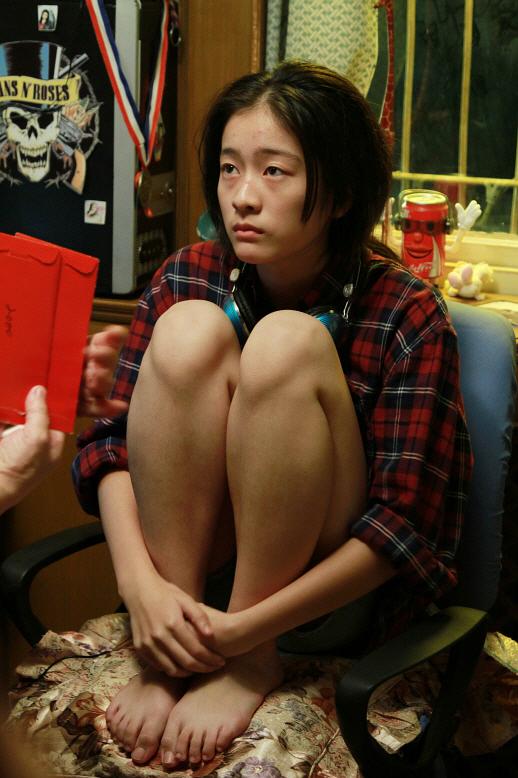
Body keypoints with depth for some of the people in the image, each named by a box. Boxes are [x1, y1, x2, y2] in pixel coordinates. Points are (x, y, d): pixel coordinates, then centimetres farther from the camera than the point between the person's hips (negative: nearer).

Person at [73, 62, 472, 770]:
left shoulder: (408, 315, -14)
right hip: (190, 567, 3)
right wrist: (141, 585, -25)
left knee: (287, 342, -27)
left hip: (330, 597, -3)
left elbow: (406, 526, -17)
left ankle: (253, 661, -17)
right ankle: (168, 654, -18)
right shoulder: (188, 278, -4)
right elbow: (112, 443, -6)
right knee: (190, 329, -22)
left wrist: (244, 631, -25)